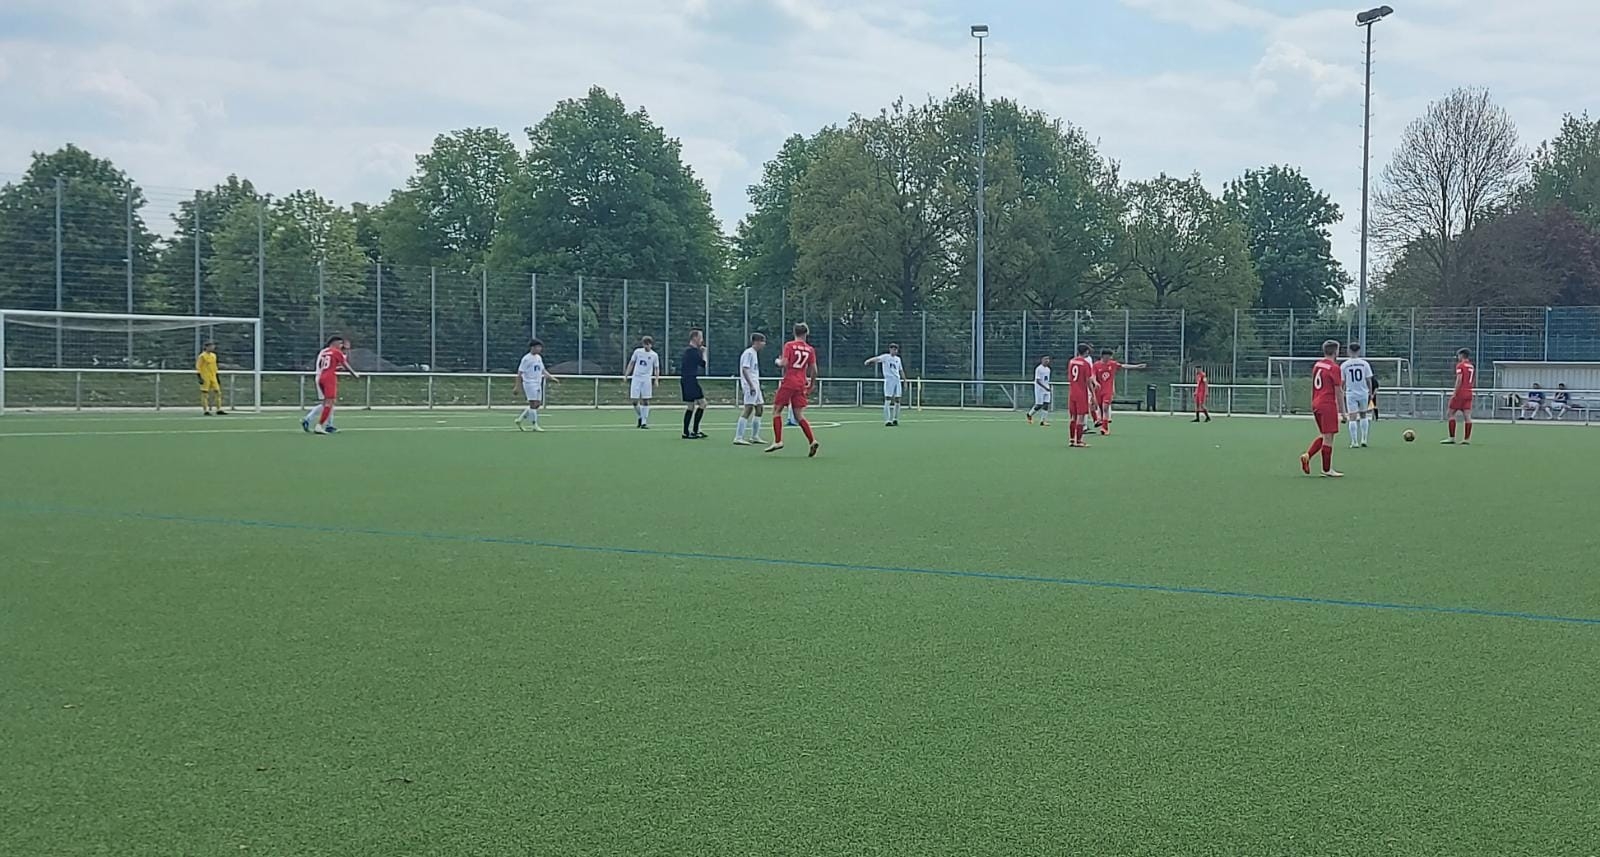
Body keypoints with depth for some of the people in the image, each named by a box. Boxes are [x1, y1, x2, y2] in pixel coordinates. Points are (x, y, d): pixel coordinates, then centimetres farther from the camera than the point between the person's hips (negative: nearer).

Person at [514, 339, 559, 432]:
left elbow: (543, 370, 22)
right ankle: (534, 426, -6)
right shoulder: (526, 358, -10)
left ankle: (519, 420, 18)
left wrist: (552, 378, 13)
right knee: (533, 404, -10)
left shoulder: (539, 358, 14)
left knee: (538, 404, 7)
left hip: (538, 384, 8)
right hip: (530, 383, -8)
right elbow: (519, 373, -10)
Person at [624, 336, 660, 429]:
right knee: (634, 400, -3)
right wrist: (626, 375, 6)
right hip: (636, 378, 1)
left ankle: (644, 422, 2)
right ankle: (639, 417, 21)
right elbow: (631, 363, 11)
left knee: (645, 400, -3)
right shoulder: (637, 351, 4)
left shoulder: (654, 355, 2)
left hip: (647, 379, -1)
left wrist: (656, 379, -6)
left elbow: (656, 368, 7)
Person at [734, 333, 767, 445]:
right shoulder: (749, 353, -13)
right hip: (750, 385, -10)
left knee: (759, 409, 14)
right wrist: (751, 385, -24)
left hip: (755, 385, 10)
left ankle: (754, 437, 23)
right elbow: (744, 370, -20)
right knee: (748, 409, -14)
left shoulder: (754, 353, 18)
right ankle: (738, 438, -16)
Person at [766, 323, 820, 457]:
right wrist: (811, 384, 19)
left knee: (777, 410, 7)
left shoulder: (789, 345, -5)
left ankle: (778, 441, 0)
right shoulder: (810, 349, 7)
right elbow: (814, 370, 5)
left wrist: (778, 361, 8)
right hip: (801, 384, 4)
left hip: (788, 382, -4)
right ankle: (813, 441, -7)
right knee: (799, 415, 6)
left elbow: (784, 363, -14)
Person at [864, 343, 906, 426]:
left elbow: (901, 370, 25)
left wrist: (905, 381, 24)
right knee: (888, 400, -10)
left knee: (897, 400, 6)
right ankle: (887, 420, -13)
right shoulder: (885, 357, -1)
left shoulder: (898, 359, 17)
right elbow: (877, 359, -19)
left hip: (897, 380, 6)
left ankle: (895, 419, 16)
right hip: (889, 380, -6)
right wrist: (869, 360, -39)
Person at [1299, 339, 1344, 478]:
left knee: (1324, 435, 18)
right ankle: (1326, 469, 2)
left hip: (1316, 404, 8)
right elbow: (1338, 391, -10)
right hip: (1328, 405, -8)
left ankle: (1307, 456, 3)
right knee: (1328, 437, -1)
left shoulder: (1316, 365, 11)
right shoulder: (1334, 368, -11)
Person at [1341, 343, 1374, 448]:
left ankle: (1354, 442, -5)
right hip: (1363, 393, 1)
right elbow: (1368, 380, 0)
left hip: (1351, 394, -1)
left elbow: (1342, 382, 1)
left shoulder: (1344, 365, -3)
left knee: (1352, 418, -2)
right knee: (1363, 415, 18)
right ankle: (1363, 439, 16)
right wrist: (1370, 393, 11)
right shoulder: (1364, 364, -2)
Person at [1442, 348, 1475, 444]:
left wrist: (1454, 393, -17)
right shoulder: (1472, 366, 14)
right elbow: (1473, 381, 16)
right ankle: (1467, 439, 0)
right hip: (1469, 393, 7)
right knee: (1467, 416, 2)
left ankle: (1452, 438, -5)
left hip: (1460, 393, -7)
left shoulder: (1460, 365, -7)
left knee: (1450, 414, 0)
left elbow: (1459, 379, -16)